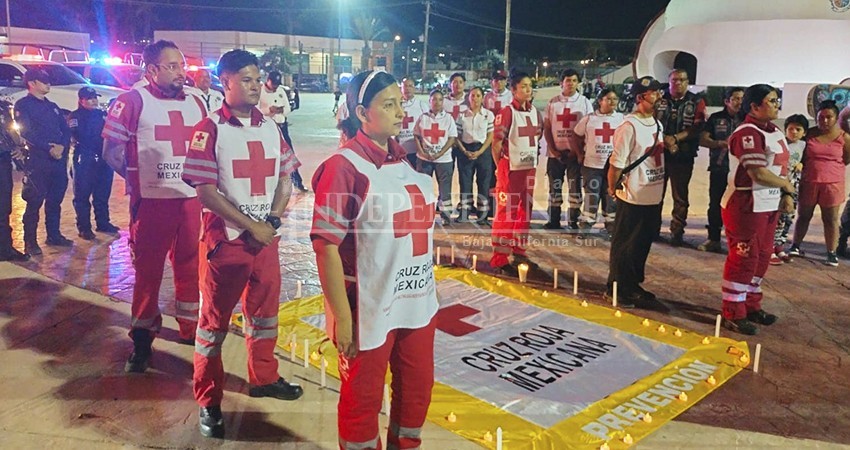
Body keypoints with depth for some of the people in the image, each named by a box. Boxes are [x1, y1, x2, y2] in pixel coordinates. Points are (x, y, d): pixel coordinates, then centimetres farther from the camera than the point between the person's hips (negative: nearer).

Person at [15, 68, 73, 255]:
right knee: (35, 202, -6)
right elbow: (27, 132, -11)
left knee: (55, 200, 12)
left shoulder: (52, 106, 20)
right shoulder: (23, 105, 0)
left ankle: (54, 235, 22)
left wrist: (62, 146, -9)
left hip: (59, 159, 6)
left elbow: (66, 129, 11)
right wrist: (49, 147, -19)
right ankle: (30, 242, -2)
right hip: (38, 160, -6)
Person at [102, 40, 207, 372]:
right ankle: (142, 339, 17)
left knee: (190, 265, 13)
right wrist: (138, 178, -2)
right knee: (148, 269, 4)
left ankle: (190, 327, 29)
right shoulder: (133, 101, -3)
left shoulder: (195, 103, 12)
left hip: (192, 199, 5)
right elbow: (112, 150, -1)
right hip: (151, 202, -4)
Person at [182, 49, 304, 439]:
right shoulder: (210, 130, -9)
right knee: (214, 320, 5)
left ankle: (263, 377, 37)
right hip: (225, 239, -5)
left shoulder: (271, 128, 7)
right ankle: (208, 402, 17)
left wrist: (272, 221, -7)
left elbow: (284, 179, 9)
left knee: (265, 311, 17)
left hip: (266, 237, 5)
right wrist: (251, 226, -15)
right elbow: (205, 191, -13)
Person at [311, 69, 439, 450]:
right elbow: (326, 245, -18)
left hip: (417, 302, 7)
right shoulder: (343, 167, -16)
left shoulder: (408, 159, 5)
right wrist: (342, 317, -20)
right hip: (369, 309, -7)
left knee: (417, 388, 21)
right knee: (363, 398, 11)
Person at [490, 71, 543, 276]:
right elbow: (496, 143, -11)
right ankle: (499, 259, 2)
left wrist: (532, 158, 16)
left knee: (525, 211, 14)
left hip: (529, 168, 7)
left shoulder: (535, 112, 8)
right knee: (506, 213, -4)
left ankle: (519, 252, 28)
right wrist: (500, 167, -6)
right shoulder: (507, 113, -12)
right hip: (510, 169, -7)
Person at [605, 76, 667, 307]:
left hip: (654, 197, 9)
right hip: (633, 198, -9)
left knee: (643, 244, 18)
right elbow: (616, 163, -18)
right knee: (624, 246, 4)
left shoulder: (658, 124, 10)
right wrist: (613, 189, -8)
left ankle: (633, 285, 33)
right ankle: (616, 288, 17)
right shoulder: (629, 126, -19)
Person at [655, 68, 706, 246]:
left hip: (683, 156, -1)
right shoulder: (659, 99, 6)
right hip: (659, 152, 1)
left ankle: (677, 232, 11)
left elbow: (696, 128, -6)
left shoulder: (697, 102, 4)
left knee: (680, 197, 4)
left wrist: (675, 138, -18)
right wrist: (665, 139, -16)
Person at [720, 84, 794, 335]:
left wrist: (787, 195, 3)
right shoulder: (747, 133, -18)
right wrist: (787, 185, -7)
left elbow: (781, 168, 18)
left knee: (761, 257, 17)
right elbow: (759, 175, -23)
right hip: (746, 206, -9)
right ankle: (733, 314, 10)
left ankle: (751, 305, 31)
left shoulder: (776, 133, 12)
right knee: (743, 259, -2)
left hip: (769, 206, 9)